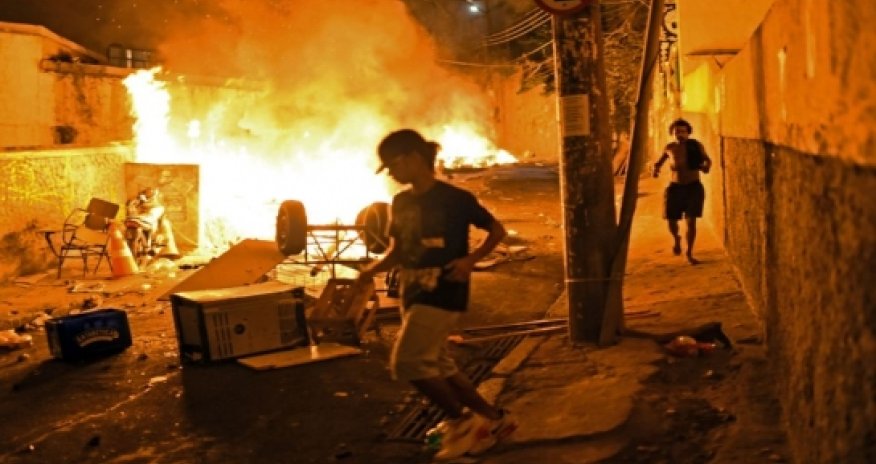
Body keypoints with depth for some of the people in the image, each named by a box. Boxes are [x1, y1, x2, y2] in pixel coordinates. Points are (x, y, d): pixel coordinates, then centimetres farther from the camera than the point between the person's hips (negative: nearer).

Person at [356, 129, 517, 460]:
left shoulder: (455, 198, -11)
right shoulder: (400, 203, 9)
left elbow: (497, 230, -2)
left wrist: (471, 259, -17)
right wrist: (373, 269, -3)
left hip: (443, 293, -8)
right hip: (413, 294, 8)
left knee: (406, 363, -14)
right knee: (437, 366, 12)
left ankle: (461, 420, 3)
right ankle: (494, 420, 26)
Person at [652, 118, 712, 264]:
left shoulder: (696, 145, -5)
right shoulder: (670, 147, 1)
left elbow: (707, 160, -3)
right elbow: (659, 161, 13)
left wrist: (706, 166, -26)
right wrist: (656, 168, -10)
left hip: (694, 187, -2)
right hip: (675, 188, 2)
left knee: (691, 221, -7)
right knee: (671, 221, 2)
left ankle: (689, 254, 6)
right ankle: (676, 238, 37)